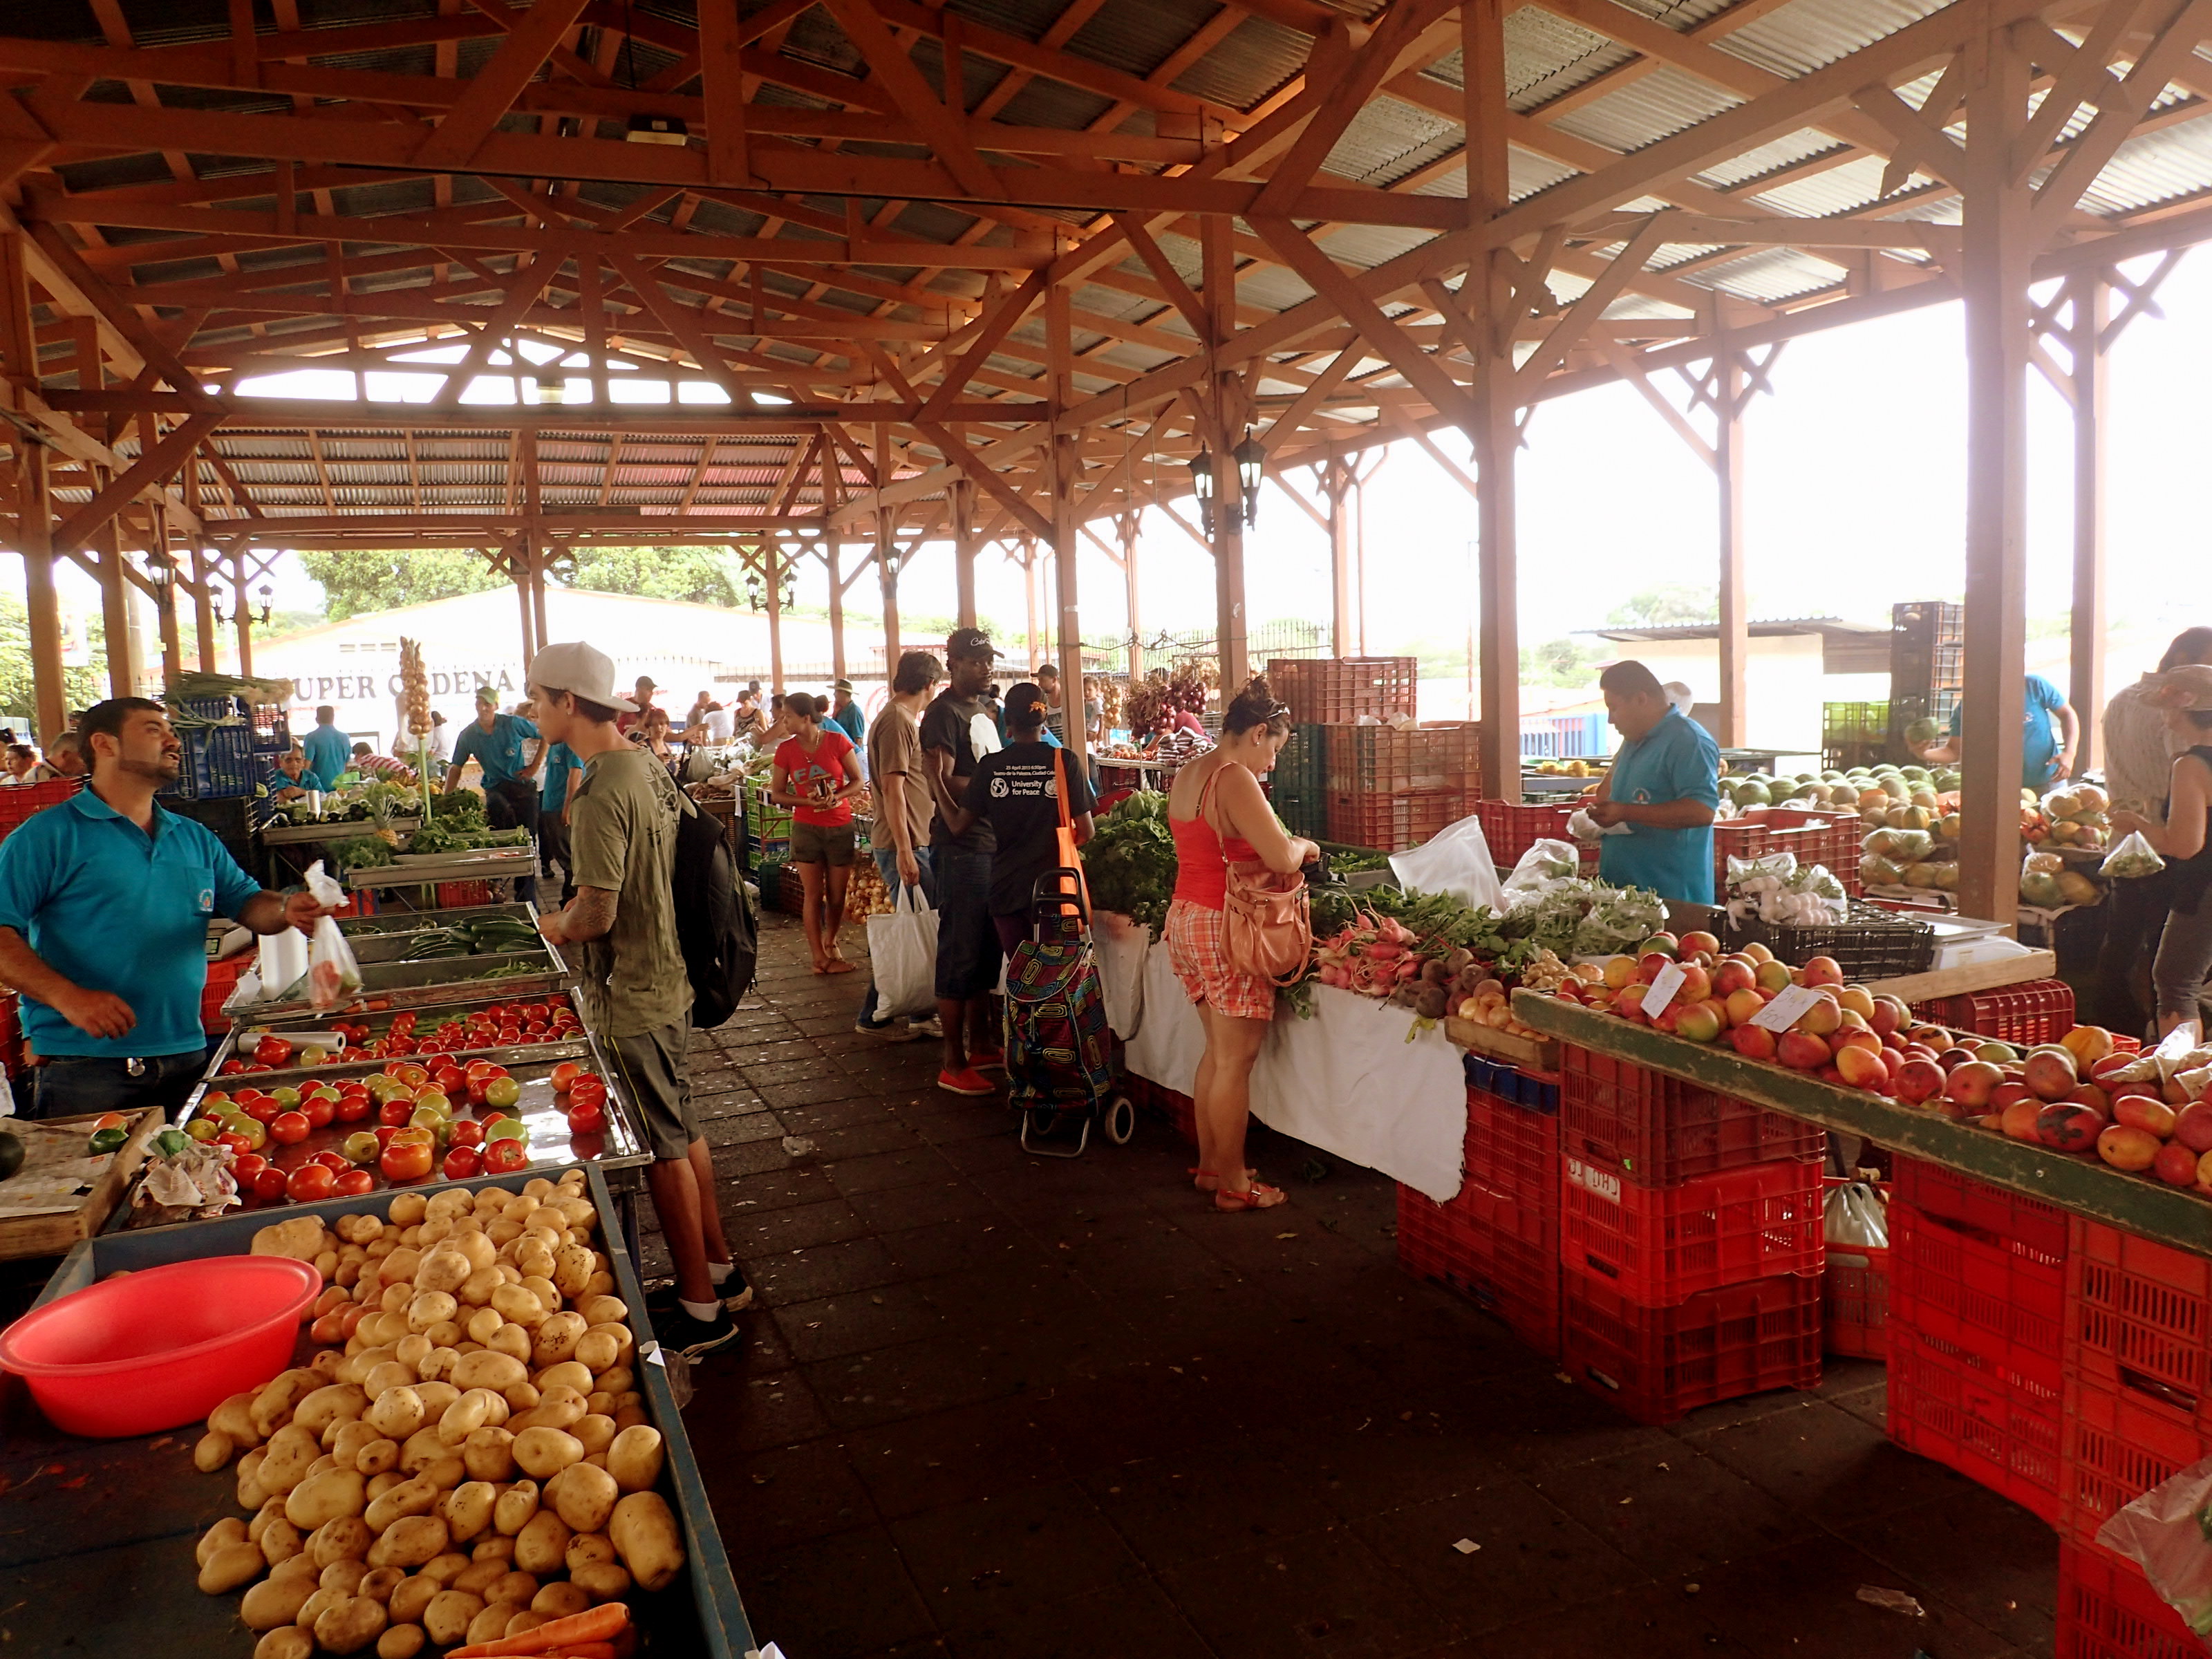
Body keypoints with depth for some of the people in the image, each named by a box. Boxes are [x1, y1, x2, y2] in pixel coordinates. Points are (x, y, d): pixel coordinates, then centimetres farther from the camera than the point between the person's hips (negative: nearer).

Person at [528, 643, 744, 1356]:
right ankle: (719, 1268, 33)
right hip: (667, 980, 9)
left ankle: (700, 1311, 14)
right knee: (683, 1134, 20)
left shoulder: (601, 793, -23)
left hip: (632, 1001, -9)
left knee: (665, 1152, 2)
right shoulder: (643, 764, 6)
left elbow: (597, 914, -26)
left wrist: (554, 925, -3)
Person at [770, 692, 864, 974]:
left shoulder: (837, 741, -6)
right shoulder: (786, 749, -1)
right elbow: (776, 793, 1)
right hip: (806, 829, 0)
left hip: (841, 827, 0)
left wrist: (837, 796, -20)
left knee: (837, 895, 8)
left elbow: (857, 781, -1)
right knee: (814, 895, 0)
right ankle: (819, 957, 7)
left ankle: (830, 942, 32)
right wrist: (808, 801, -15)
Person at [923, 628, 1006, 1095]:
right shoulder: (944, 712, -10)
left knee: (987, 950, 15)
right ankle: (953, 1063, 3)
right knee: (960, 952, -4)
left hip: (992, 842, 9)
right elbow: (942, 783, -21)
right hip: (962, 846, -9)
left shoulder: (984, 710, 18)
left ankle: (979, 1046, 26)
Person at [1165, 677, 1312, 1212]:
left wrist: (1285, 845, 15)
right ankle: (1233, 1184, 9)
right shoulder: (1235, 780, -17)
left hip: (1185, 919, 9)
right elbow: (1281, 860, -22)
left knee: (1218, 1049, 18)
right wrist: (1303, 846, 0)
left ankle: (1210, 1164, 26)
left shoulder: (1187, 775, 12)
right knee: (1236, 1059, 0)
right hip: (1225, 927, -9)